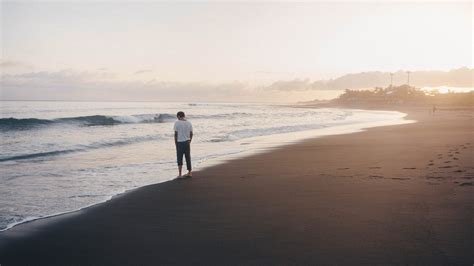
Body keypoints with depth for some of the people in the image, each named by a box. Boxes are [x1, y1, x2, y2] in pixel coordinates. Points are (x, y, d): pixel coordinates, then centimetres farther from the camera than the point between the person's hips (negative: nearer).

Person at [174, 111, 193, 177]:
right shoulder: (189, 123, 4)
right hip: (187, 142, 4)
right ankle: (189, 172, 21)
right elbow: (191, 134, 6)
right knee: (188, 157, 13)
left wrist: (175, 142, 0)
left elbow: (176, 134, -9)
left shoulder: (177, 123, -8)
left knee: (179, 158, 3)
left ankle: (180, 174, 0)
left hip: (179, 142, -4)